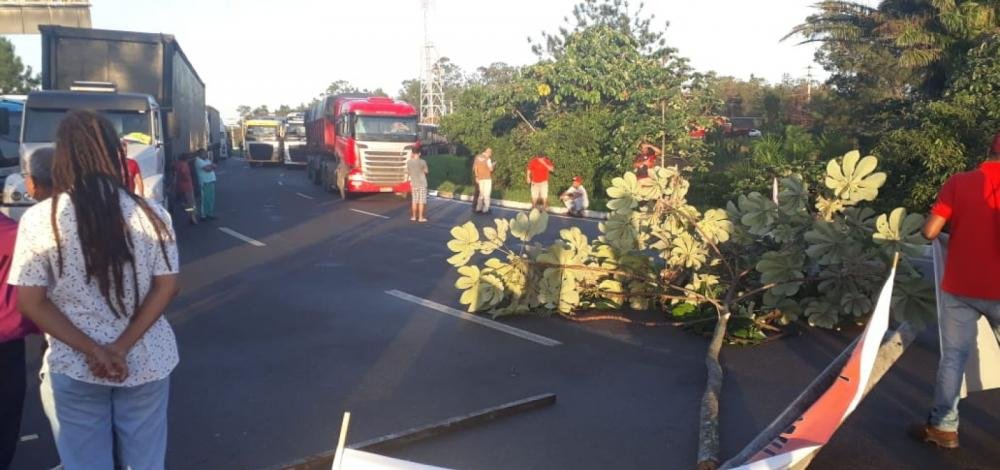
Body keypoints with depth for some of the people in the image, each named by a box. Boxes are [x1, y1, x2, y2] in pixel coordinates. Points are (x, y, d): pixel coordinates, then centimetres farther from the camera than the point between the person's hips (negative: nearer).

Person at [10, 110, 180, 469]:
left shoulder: (38, 220, -9)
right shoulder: (152, 214, -6)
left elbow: (30, 302, -9)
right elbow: (166, 287, -7)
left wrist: (91, 351, -10)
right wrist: (122, 347, -10)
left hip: (73, 368, -1)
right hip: (147, 361, 1)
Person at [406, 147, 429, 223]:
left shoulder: (409, 162, -7)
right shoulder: (422, 162, -14)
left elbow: (408, 172, 7)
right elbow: (426, 171, -3)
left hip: (413, 183, 3)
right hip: (422, 183, -3)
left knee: (414, 201, 13)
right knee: (421, 201, 2)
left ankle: (414, 216, 19)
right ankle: (420, 217, 4)